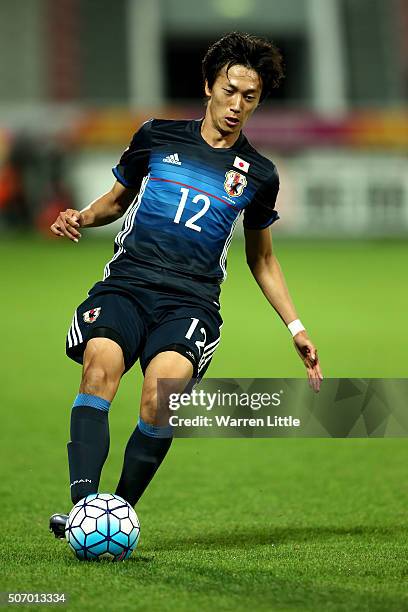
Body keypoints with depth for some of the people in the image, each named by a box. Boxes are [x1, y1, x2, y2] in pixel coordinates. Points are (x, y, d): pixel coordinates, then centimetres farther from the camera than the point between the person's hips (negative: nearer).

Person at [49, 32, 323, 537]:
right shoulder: (158, 137, 13)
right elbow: (117, 199, 26)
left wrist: (296, 329, 20)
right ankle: (83, 506, -41)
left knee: (163, 389, -31)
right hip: (126, 282, 0)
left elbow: (262, 259, 26)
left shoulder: (258, 175, 14)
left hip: (190, 302, 0)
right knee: (100, 364, -32)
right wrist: (81, 218, 4)